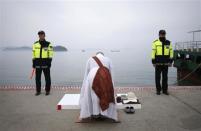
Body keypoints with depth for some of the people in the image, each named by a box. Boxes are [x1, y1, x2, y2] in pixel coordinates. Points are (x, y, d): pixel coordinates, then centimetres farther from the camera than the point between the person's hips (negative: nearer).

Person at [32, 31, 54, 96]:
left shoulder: (48, 44, 1)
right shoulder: (35, 44, 10)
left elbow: (50, 54, -2)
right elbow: (33, 54, 11)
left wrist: (49, 62, -11)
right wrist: (33, 63, 7)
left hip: (46, 63, -3)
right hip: (37, 63, 3)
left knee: (47, 78, 3)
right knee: (37, 78, 6)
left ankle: (47, 90, 14)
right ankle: (38, 91, 17)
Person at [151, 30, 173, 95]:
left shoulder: (168, 43, 7)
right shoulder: (155, 42, -1)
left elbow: (171, 52, 7)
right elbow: (153, 52, -4)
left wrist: (171, 61, 0)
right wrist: (153, 62, -8)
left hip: (165, 63, 2)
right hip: (158, 63, -2)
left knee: (165, 77, 8)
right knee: (157, 77, 4)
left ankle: (165, 90, 18)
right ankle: (158, 90, 14)